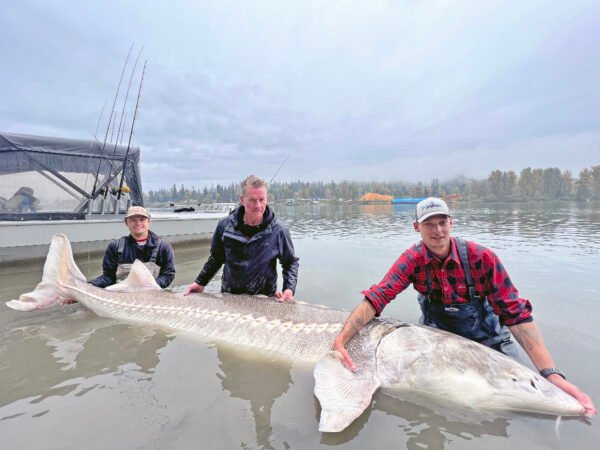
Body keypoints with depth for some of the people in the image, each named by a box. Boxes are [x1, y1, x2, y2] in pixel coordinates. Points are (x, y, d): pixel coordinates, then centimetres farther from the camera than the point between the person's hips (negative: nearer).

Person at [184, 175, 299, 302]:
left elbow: (291, 263, -1)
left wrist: (289, 289, -14)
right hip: (228, 296, 2)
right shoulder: (225, 225, -8)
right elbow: (216, 258, 8)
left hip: (263, 299, -1)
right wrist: (200, 283, 6)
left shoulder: (278, 230, -13)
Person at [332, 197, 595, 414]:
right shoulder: (412, 260, -22)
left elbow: (516, 313, -23)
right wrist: (340, 341, -41)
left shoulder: (482, 258, -25)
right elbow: (375, 298, -29)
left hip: (486, 341, 0)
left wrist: (551, 373, -33)